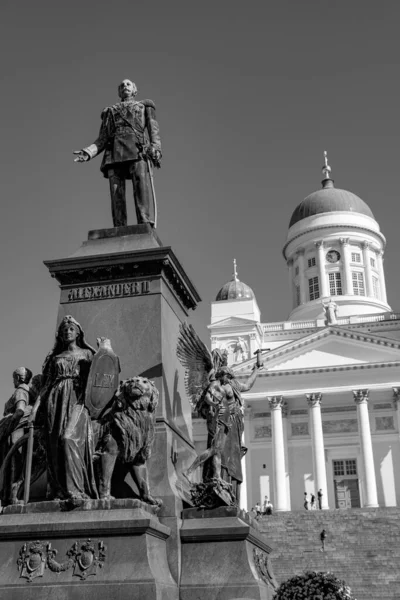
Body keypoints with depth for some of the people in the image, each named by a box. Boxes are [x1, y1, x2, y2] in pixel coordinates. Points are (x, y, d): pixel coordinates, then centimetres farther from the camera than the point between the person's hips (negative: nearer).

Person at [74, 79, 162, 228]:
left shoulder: (145, 107, 30)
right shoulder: (110, 112, 34)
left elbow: (153, 131, 13)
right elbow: (103, 140, 22)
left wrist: (156, 149, -10)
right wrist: (88, 153, 1)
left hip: (138, 150, -3)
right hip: (115, 153, 3)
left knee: (143, 190, -24)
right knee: (117, 196, -15)